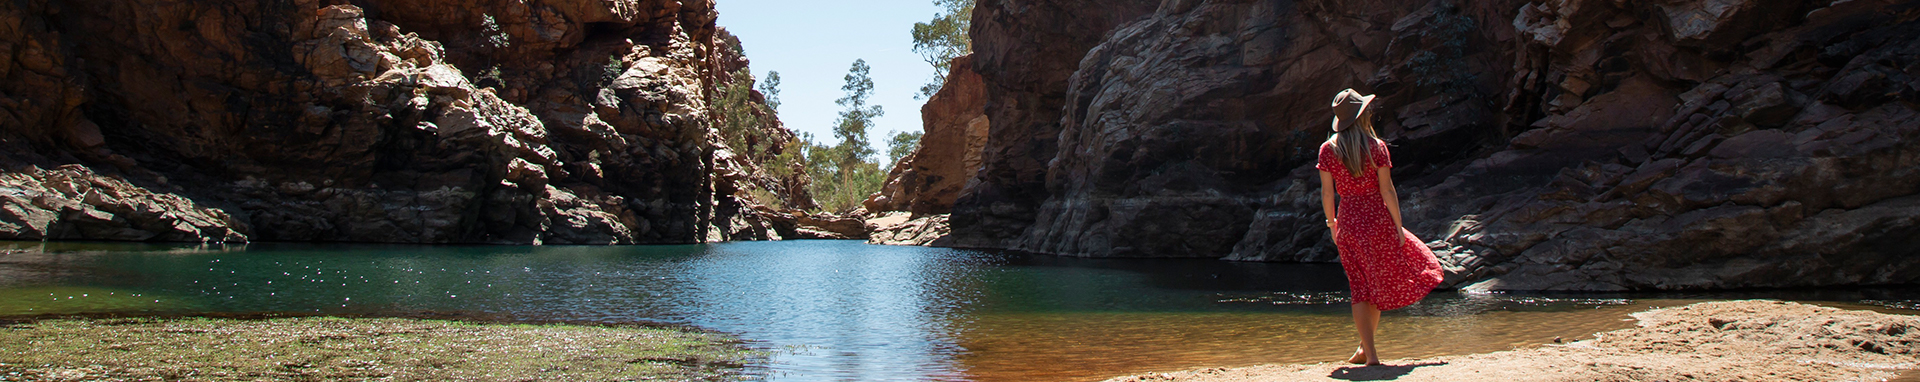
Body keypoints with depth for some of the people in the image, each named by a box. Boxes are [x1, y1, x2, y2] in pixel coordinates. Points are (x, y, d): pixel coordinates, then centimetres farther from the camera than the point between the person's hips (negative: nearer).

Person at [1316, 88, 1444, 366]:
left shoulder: (1328, 149, -1)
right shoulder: (1376, 146, -7)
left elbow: (1326, 193, 0)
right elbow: (1387, 190, -8)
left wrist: (1332, 224, 13)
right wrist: (1399, 227, -1)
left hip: (1348, 221, 2)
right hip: (1377, 218, -2)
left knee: (1360, 289, 6)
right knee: (1380, 281, 16)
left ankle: (1370, 353, 0)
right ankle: (1365, 346, 20)